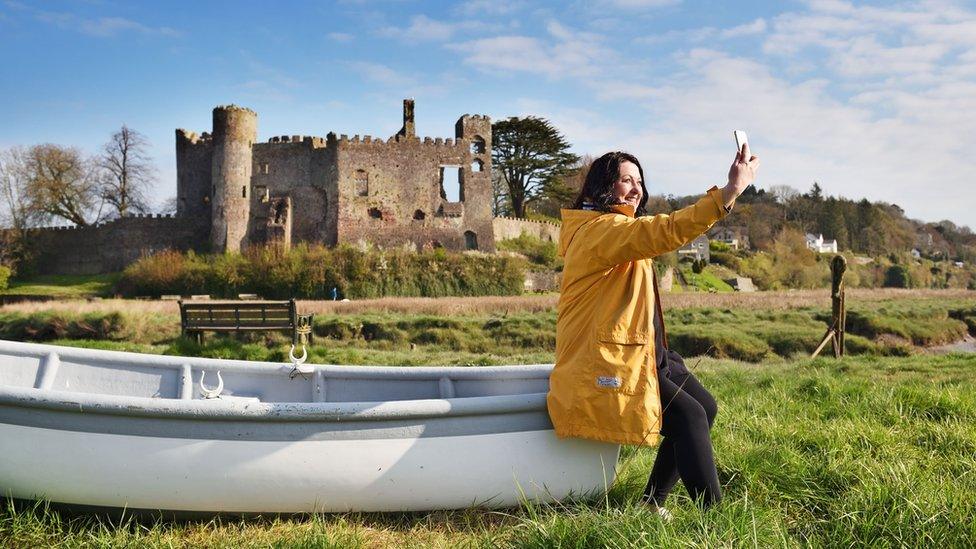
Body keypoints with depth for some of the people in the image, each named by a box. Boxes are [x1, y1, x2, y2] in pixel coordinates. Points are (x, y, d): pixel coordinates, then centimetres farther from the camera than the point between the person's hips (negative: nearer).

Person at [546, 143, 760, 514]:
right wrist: (732, 189, -34)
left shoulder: (617, 229, 22)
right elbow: (668, 231, -31)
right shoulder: (599, 229, -18)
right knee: (689, 415, -16)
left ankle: (653, 503, 13)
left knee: (705, 407, 6)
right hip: (606, 365, -11)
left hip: (640, 354, 11)